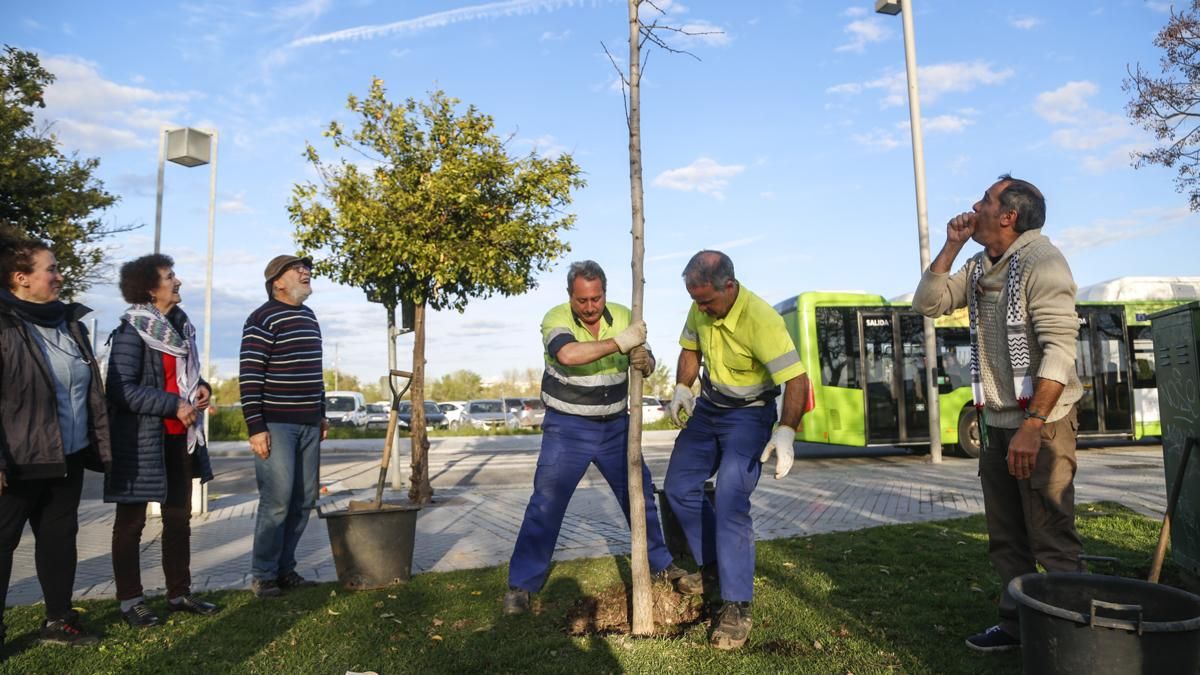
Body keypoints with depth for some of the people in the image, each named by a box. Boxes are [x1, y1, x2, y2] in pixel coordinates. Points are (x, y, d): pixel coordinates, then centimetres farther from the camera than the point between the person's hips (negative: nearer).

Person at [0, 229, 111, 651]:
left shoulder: (70, 323, 10)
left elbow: (91, 391, 15)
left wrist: (99, 443, 13)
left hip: (68, 457, 7)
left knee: (60, 536, 14)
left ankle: (59, 620, 27)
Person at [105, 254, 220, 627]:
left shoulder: (180, 325, 10)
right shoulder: (131, 330, -13)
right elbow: (121, 389, -20)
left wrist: (202, 386, 1)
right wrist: (175, 405, -23)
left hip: (180, 438, 8)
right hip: (141, 440, -8)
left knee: (179, 518, 14)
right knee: (131, 521, 6)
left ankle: (179, 593, 26)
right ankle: (130, 600, 18)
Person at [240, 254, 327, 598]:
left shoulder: (309, 316, 15)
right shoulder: (262, 319, -9)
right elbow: (249, 377, -13)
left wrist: (322, 414, 19)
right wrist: (255, 428, -17)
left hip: (308, 425, 8)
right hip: (275, 424, -7)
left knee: (304, 500, 8)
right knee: (277, 500, -7)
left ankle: (285, 568, 20)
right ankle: (264, 575, 8)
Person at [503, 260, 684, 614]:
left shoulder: (623, 316, -4)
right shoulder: (556, 319, -17)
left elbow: (646, 364, 0)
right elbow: (568, 353, -38)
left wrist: (644, 361, -24)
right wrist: (620, 342, -37)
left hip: (615, 425, 4)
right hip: (567, 428, -4)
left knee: (640, 495, 13)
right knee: (546, 502, -6)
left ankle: (661, 562, 33)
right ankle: (521, 585, 5)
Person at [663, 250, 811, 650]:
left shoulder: (761, 320, -31)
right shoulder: (701, 308, -11)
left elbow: (797, 380, -33)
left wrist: (786, 432, -46)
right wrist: (682, 388, -10)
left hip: (748, 415, -7)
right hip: (707, 408, 7)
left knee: (730, 503, -18)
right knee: (679, 487, 12)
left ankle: (736, 607, -7)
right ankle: (712, 562, 33)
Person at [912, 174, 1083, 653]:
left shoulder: (1040, 260, -14)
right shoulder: (979, 268, 10)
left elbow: (1060, 347, -20)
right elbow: (928, 304, 9)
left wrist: (1033, 425, -26)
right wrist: (951, 246, 0)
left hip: (1041, 420, -8)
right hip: (995, 421, 8)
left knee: (1051, 539, -1)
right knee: (1006, 537, 15)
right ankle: (1016, 624, 27)